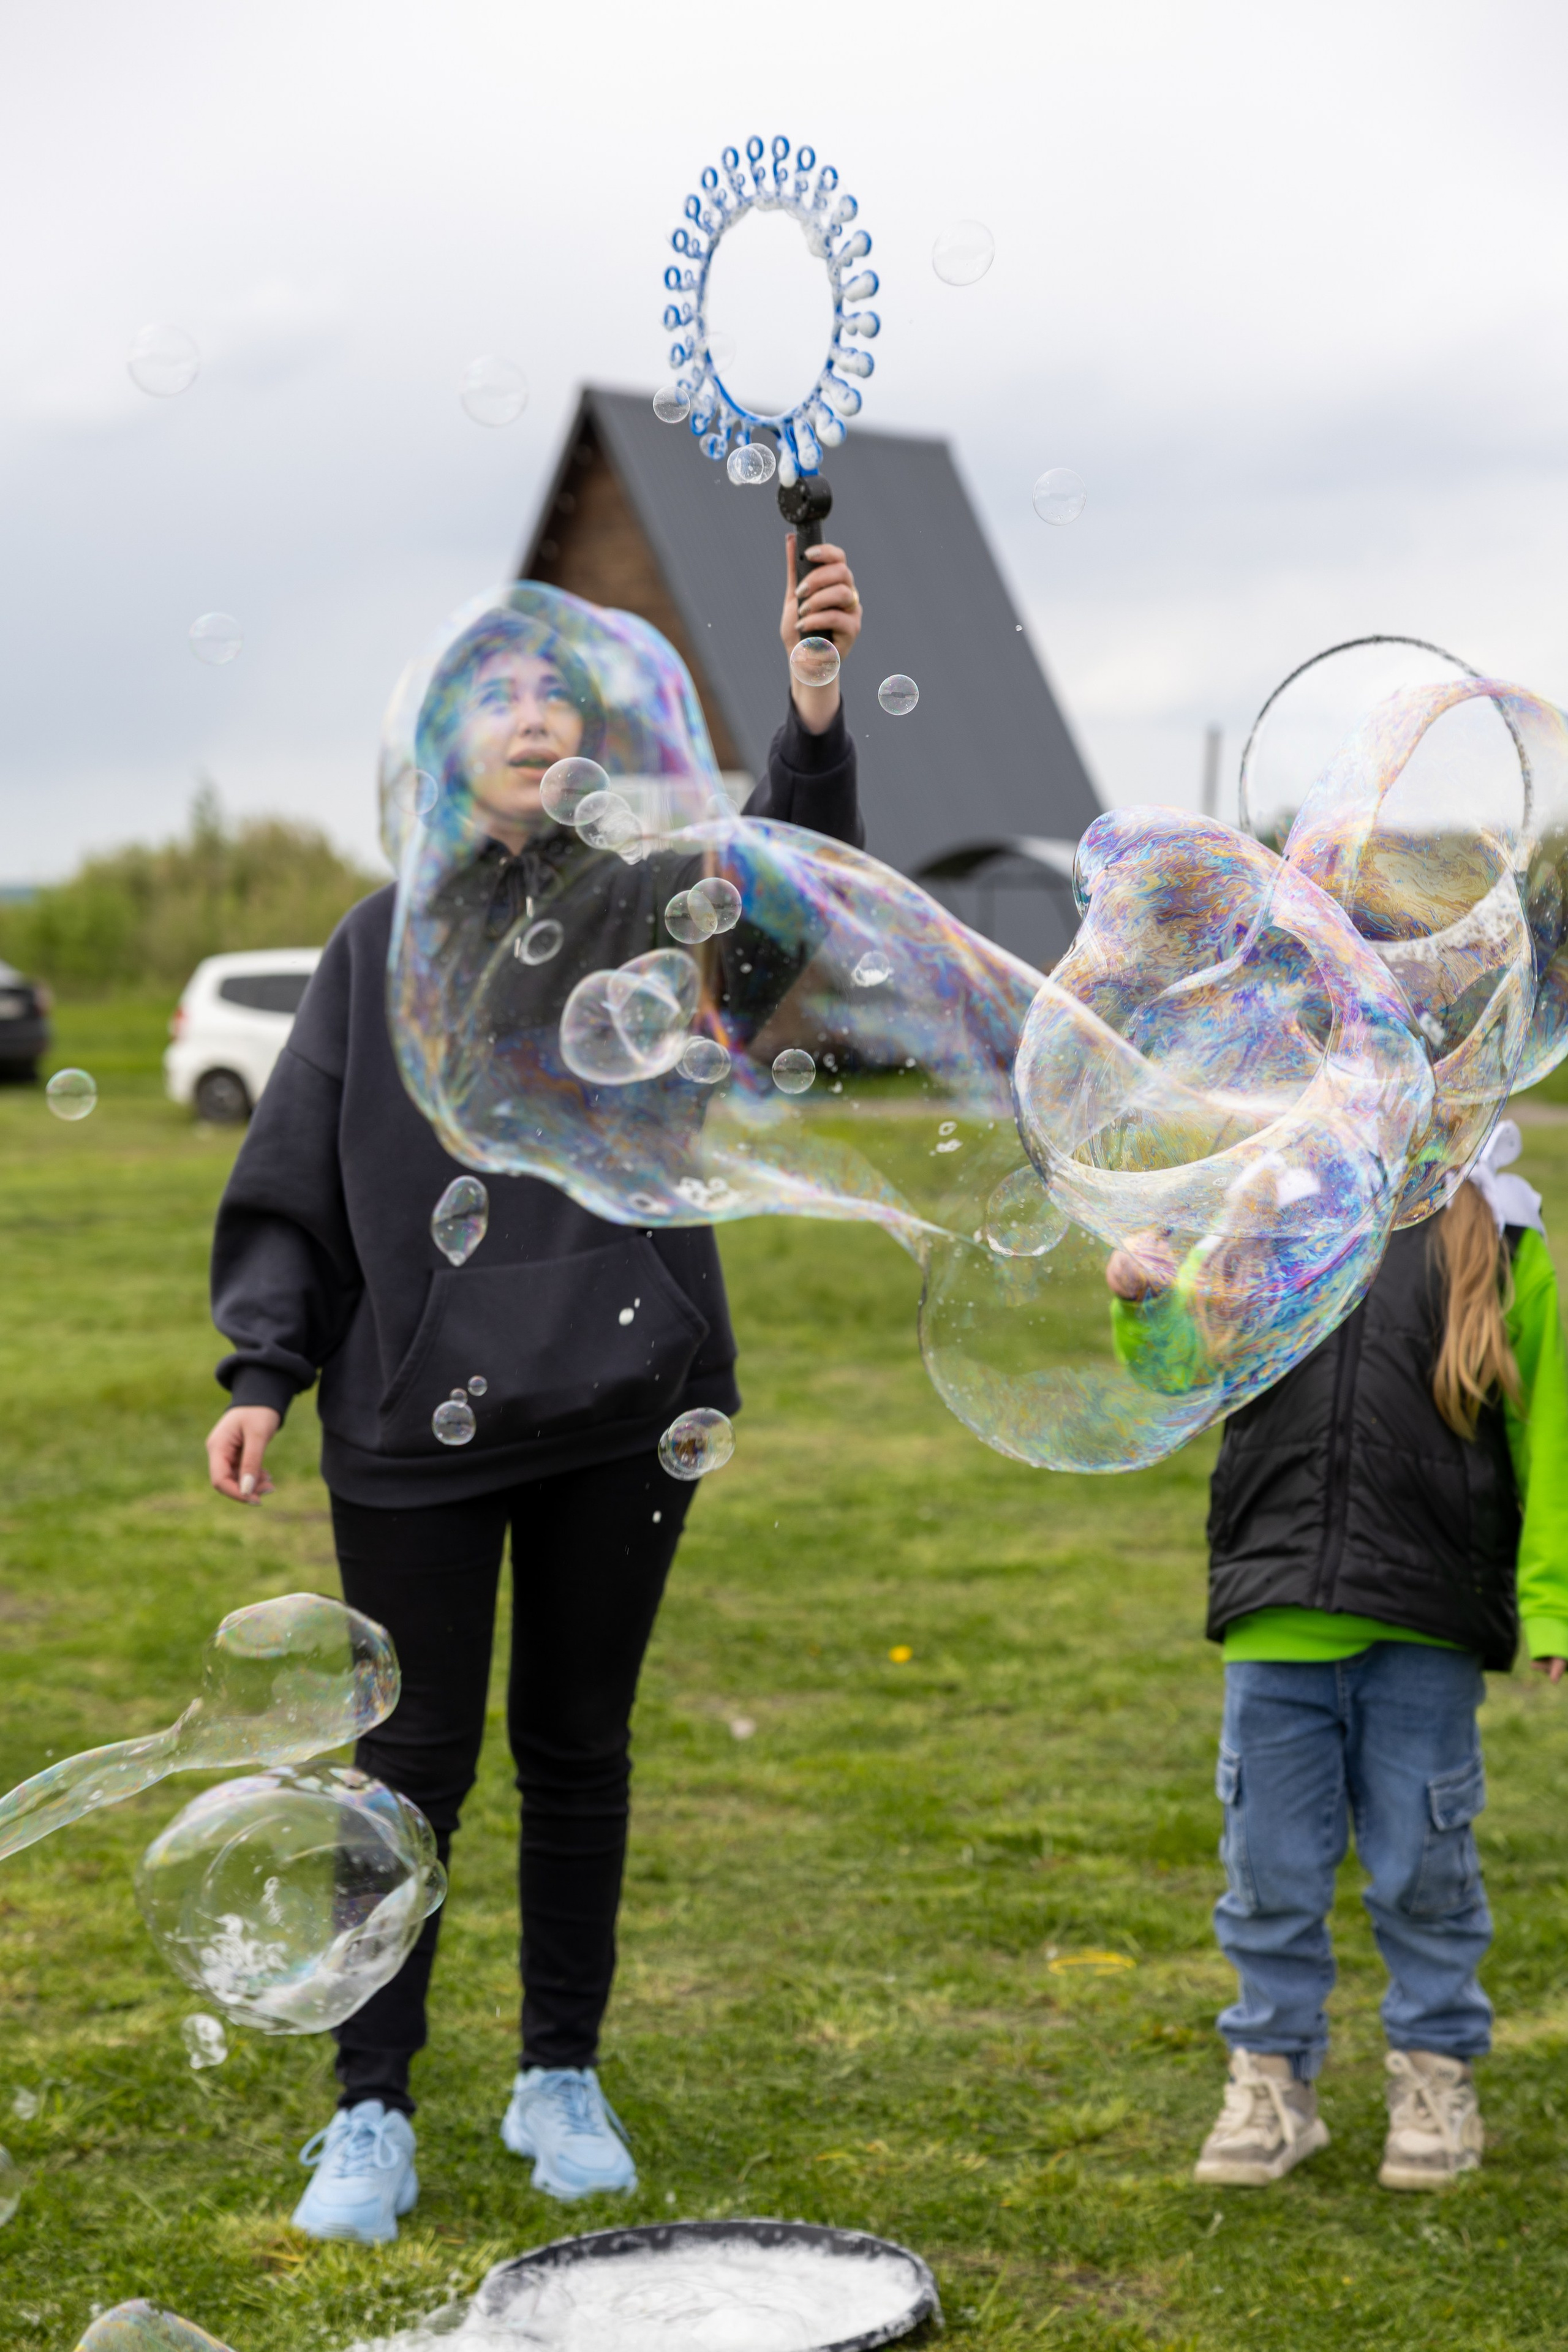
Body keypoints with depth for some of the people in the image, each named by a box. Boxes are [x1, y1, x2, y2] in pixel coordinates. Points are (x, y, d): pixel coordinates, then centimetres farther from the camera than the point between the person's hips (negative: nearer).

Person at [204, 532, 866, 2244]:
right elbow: (296, 1179, 7)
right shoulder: (384, 941, 7)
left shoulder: (656, 900, 4)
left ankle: (561, 2083, 26)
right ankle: (372, 2114, 15)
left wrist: (818, 703, -35)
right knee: (414, 1756, 3)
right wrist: (262, 1369, -3)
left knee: (578, 1745, 11)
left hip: (623, 1397, 0)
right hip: (418, 1411, 0)